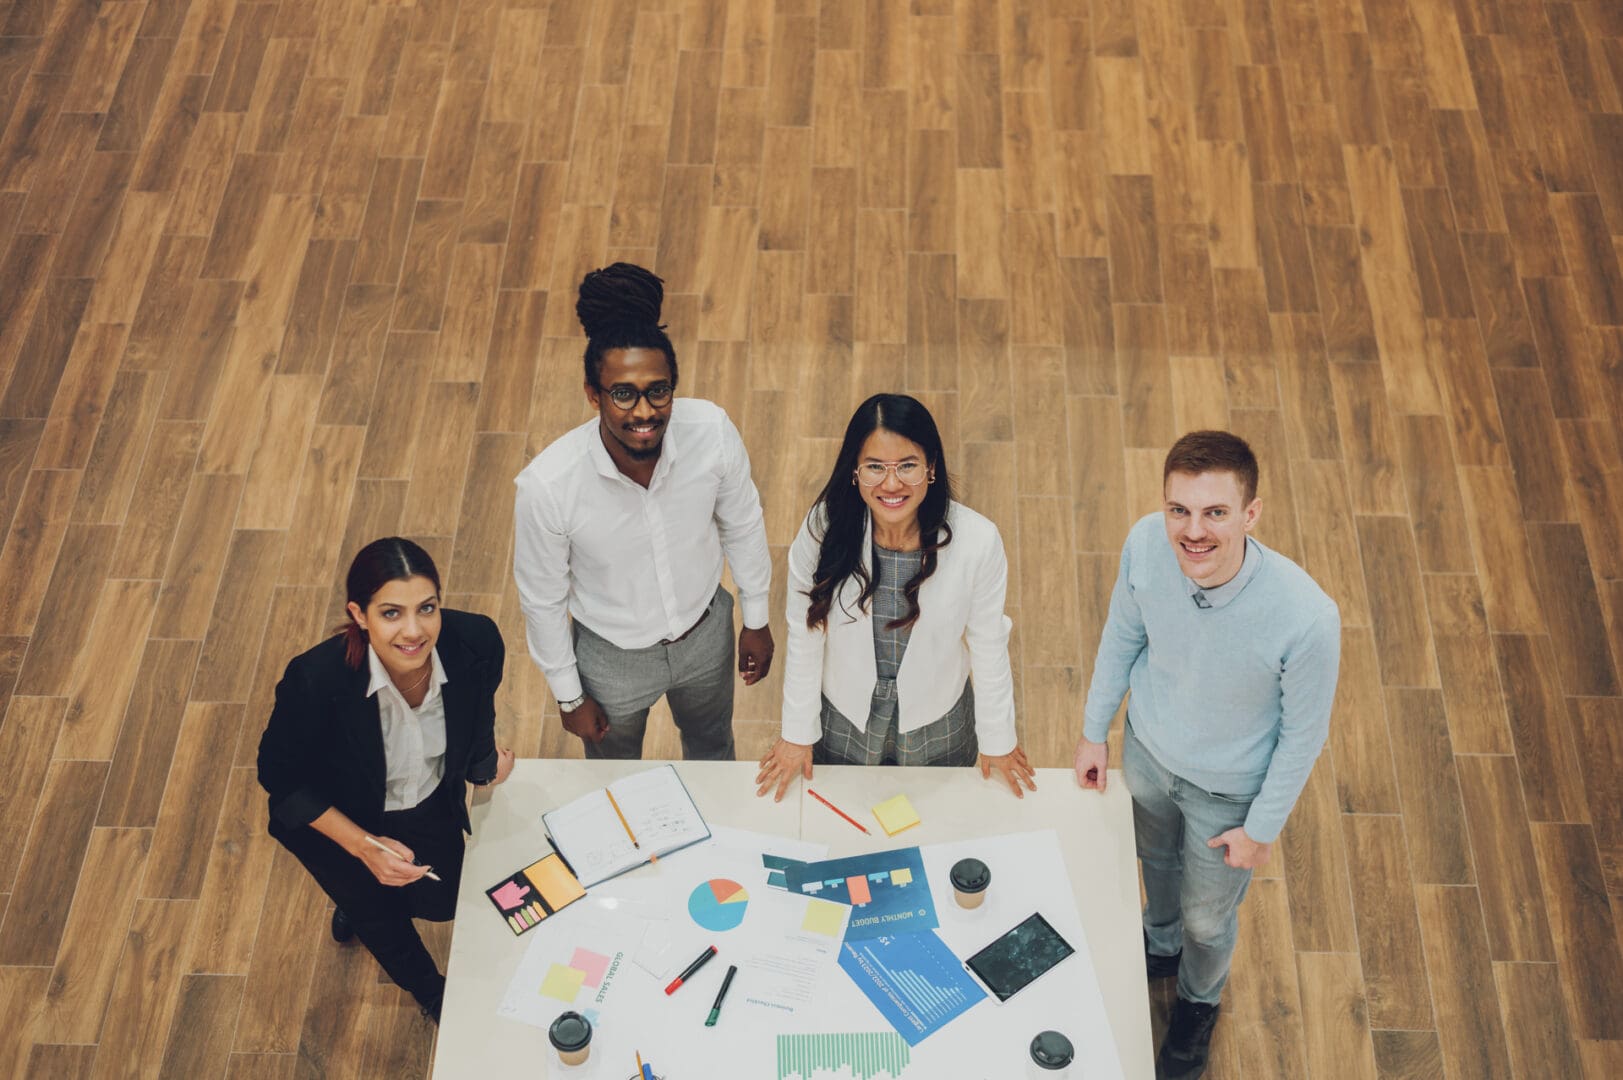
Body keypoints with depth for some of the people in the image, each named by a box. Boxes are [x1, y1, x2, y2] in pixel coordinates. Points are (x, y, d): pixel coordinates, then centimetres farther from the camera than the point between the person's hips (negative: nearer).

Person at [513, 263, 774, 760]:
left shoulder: (712, 431, -29)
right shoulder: (546, 486, -36)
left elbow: (742, 526, -8)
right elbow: (542, 598, -17)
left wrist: (756, 619, 4)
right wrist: (569, 696, -5)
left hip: (707, 633, 2)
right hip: (613, 658, -2)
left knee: (712, 747, 34)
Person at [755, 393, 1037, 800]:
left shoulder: (977, 541, -28)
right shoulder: (824, 528, -27)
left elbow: (989, 645, -13)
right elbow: (804, 638, -14)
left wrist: (998, 739, 0)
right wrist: (798, 734, -3)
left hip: (940, 728, 0)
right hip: (843, 719, 0)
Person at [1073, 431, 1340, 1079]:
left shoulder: (1306, 617, -40)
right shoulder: (1146, 545, -29)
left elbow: (1303, 731, -21)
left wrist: (1261, 828, -9)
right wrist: (1094, 729, 5)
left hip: (1228, 788, -3)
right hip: (1147, 749, 3)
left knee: (1208, 916, 25)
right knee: (1157, 859, 34)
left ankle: (1199, 1001, 60)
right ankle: (1160, 946, 69)